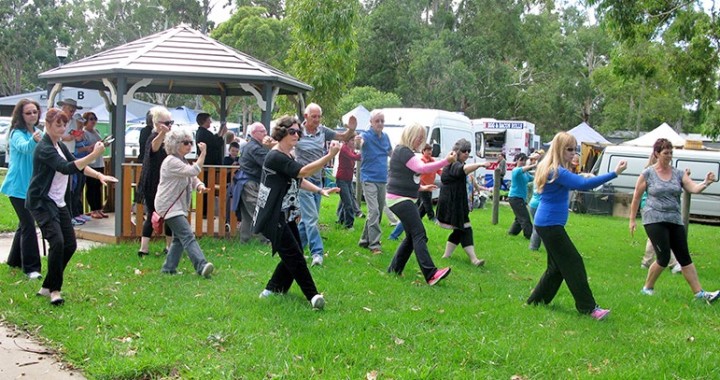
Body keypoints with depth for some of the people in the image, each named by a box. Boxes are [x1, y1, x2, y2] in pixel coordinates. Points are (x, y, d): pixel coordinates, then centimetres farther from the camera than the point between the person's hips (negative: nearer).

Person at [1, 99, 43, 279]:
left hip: (33, 185, 8)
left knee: (25, 223, 18)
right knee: (28, 225, -11)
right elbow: (23, 147, -40)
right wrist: (33, 140, -59)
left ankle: (15, 260, 34)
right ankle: (31, 267, -5)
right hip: (19, 187, -8)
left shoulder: (38, 132, 6)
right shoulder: (17, 133, -16)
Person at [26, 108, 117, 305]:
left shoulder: (59, 145, 10)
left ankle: (47, 286, 19)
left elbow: (77, 164, 12)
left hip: (58, 203, 9)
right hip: (42, 202, -9)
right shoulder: (44, 148, -18)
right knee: (57, 241, -22)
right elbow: (67, 168, -31)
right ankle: (54, 289, -7)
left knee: (70, 245, 6)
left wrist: (99, 175, -6)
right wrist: (94, 155, -40)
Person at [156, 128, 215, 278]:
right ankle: (201, 266, -33)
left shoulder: (183, 161, 17)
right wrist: (203, 154, -23)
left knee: (179, 238, 12)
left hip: (179, 206, 11)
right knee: (188, 235, -21)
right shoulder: (171, 161, -16)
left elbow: (193, 178, 12)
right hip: (169, 206, -11)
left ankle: (169, 268, 19)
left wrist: (200, 186, -11)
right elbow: (193, 171, -26)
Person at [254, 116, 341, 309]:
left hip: (286, 216, 10)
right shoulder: (275, 157, -19)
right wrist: (330, 156, -30)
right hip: (273, 218, -10)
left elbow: (298, 180, 21)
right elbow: (304, 171, -28)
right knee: (294, 256, -8)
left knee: (293, 255, 11)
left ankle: (273, 289, 24)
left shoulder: (288, 157, 13)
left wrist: (321, 191, 8)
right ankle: (313, 296, -2)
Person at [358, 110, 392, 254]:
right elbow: (359, 143, -34)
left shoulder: (385, 137, 9)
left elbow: (391, 153, 27)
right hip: (369, 179, -7)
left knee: (378, 212, 12)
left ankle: (365, 240, 24)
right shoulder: (366, 136, -10)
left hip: (382, 180, 7)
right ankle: (374, 244, -14)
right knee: (374, 211, -16)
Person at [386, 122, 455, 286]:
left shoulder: (406, 152, 19)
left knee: (412, 236, 11)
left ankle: (394, 269, 17)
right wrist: (446, 161, -34)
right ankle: (431, 274, -24)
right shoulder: (403, 151, -14)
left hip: (406, 199, 11)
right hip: (400, 199, -11)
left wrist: (421, 187, 24)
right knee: (419, 235, -17)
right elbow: (422, 168, -29)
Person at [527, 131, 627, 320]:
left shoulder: (552, 168, 12)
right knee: (573, 264, -7)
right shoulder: (557, 171, -18)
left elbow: (574, 183, 28)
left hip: (546, 224, 10)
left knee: (557, 266, 16)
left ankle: (536, 300, 23)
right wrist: (614, 173, -29)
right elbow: (583, 184, -29)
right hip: (550, 225, -10)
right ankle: (589, 308, -4)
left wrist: (583, 178, 8)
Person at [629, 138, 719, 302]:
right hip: (654, 220, -4)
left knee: (685, 258, 4)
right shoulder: (647, 174, -2)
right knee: (664, 258, -9)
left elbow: (694, 188, -3)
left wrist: (706, 183, -24)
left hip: (675, 221, 5)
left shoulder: (678, 174, 8)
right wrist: (632, 219, 3)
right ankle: (647, 288, 10)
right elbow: (636, 197, 2)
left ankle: (699, 293, 5)